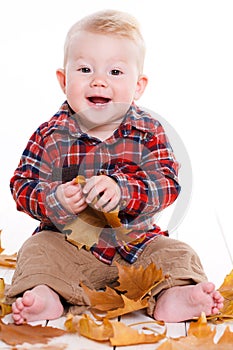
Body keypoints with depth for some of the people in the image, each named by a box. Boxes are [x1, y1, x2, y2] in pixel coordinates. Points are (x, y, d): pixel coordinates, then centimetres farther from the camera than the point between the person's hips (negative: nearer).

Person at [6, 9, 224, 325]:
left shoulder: (148, 132, -7)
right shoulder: (51, 135, -7)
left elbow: (166, 182, -18)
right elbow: (22, 184, -7)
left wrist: (122, 189, -37)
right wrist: (54, 199, -29)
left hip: (136, 242, 1)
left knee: (178, 254, -15)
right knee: (37, 251, -22)